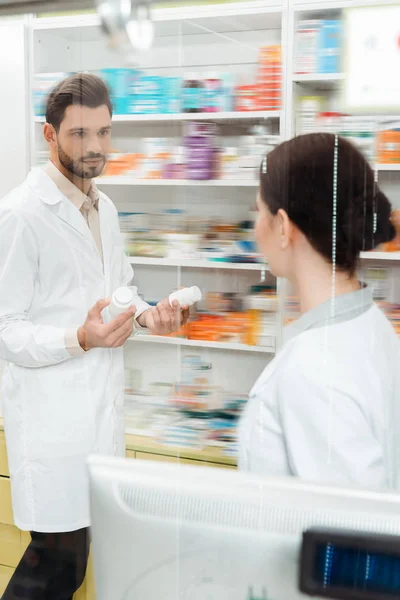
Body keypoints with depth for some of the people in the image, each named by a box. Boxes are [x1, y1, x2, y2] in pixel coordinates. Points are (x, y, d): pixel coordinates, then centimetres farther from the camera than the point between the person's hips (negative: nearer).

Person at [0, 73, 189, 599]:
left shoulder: (103, 207, 12)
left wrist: (147, 315, 4)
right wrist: (81, 339, -28)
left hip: (104, 399, 8)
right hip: (52, 412, -7)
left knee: (85, 546, 13)